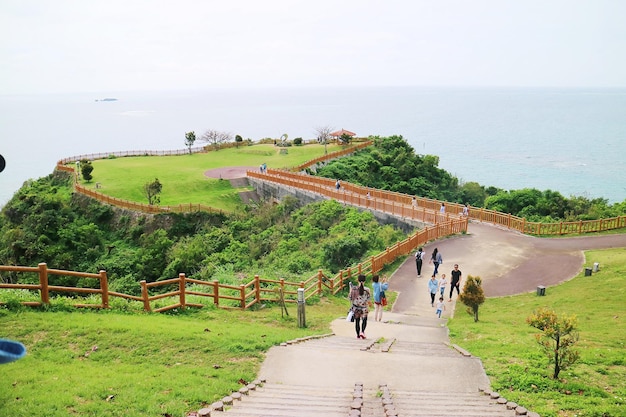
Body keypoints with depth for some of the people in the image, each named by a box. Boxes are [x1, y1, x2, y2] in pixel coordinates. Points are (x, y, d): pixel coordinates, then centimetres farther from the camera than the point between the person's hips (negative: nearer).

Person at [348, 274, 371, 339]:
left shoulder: (354, 288, -14)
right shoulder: (367, 290, -16)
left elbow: (350, 298, -5)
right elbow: (368, 300, -10)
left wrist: (351, 289, 4)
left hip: (356, 308, 1)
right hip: (364, 308, -1)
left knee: (357, 321, 15)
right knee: (364, 320, 18)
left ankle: (358, 335, 19)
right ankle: (362, 331, -2)